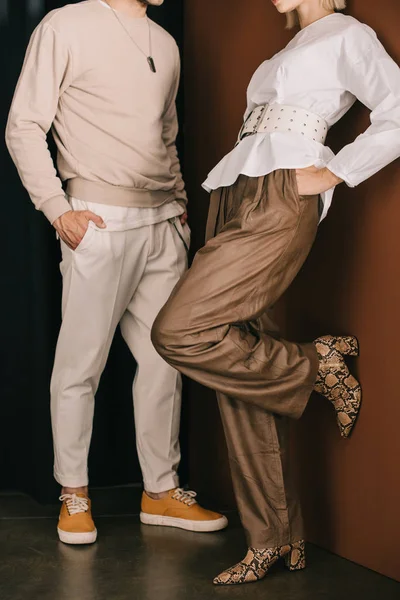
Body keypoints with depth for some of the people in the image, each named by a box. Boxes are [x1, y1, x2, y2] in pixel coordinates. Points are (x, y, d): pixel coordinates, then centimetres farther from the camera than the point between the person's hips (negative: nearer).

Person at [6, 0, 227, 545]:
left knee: (165, 357, 8)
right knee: (80, 365, -1)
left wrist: (180, 204, 14)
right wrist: (58, 209, -13)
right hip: (100, 221, -6)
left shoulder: (166, 45, 17)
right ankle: (74, 496, 14)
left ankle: (161, 491, 20)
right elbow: (24, 129, -5)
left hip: (164, 223, 6)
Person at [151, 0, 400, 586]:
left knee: (179, 332, -21)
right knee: (241, 366, 1)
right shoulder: (290, 48, 29)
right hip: (237, 198, 8)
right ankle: (277, 539, 7)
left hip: (280, 198, -8)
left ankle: (318, 366, -3)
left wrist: (332, 172, -9)